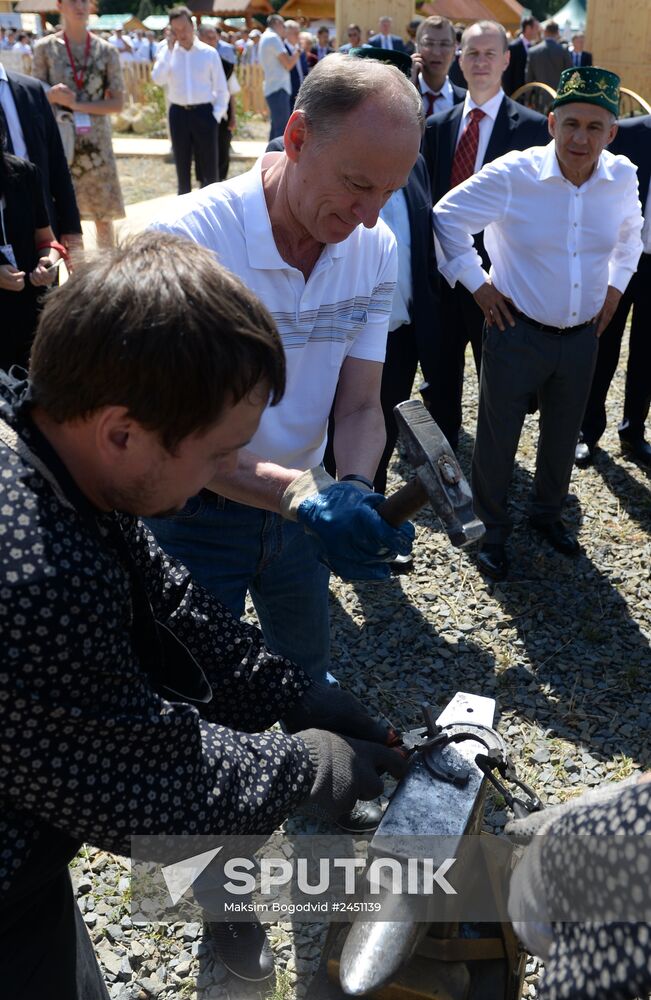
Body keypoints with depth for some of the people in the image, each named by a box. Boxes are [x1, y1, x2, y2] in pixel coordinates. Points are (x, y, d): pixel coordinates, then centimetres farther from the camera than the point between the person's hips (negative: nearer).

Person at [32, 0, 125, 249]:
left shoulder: (106, 51, 3)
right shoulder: (45, 48, 1)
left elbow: (117, 103, 0)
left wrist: (77, 104, -12)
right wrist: (53, 95, -21)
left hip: (96, 144, 1)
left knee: (103, 215, 5)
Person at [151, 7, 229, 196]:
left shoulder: (209, 53, -1)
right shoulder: (167, 52, 3)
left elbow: (222, 89, 2)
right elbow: (158, 79, -14)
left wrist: (217, 115, -7)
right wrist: (169, 49, -13)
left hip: (204, 113, -2)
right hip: (178, 114, 2)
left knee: (209, 169, 1)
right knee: (182, 168, 11)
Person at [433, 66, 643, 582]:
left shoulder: (622, 177, -6)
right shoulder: (513, 175, -19)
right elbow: (448, 217, -9)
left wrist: (616, 285, 9)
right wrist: (477, 283, -9)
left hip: (583, 333, 4)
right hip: (517, 330, -4)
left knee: (563, 435, 20)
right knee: (498, 436, 8)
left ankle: (548, 513, 45)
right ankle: (492, 528, 30)